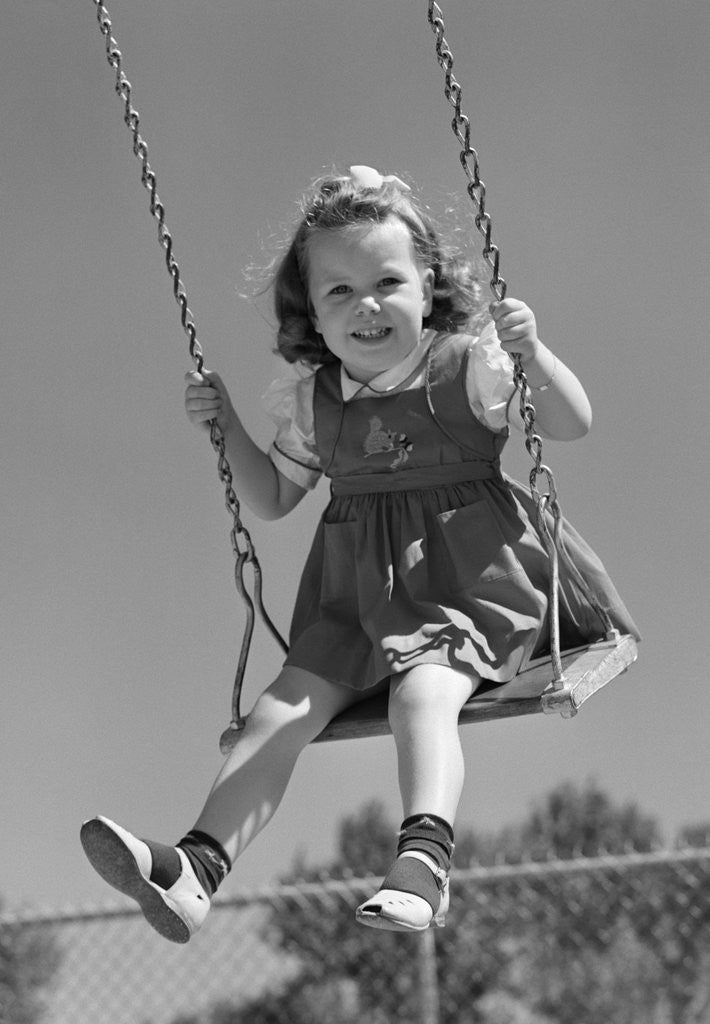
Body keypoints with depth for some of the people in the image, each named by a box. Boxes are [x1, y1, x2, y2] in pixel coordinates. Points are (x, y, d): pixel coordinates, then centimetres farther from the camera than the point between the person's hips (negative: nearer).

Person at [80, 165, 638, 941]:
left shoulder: (469, 364, -4)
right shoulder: (309, 402, 8)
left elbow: (572, 425, -6)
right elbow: (274, 500, 20)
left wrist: (533, 355, -24)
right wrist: (226, 426, 6)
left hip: (467, 577, -4)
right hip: (358, 593, 4)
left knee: (422, 690, -32)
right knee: (286, 702, -13)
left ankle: (424, 859, -46)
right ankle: (197, 867, -23)